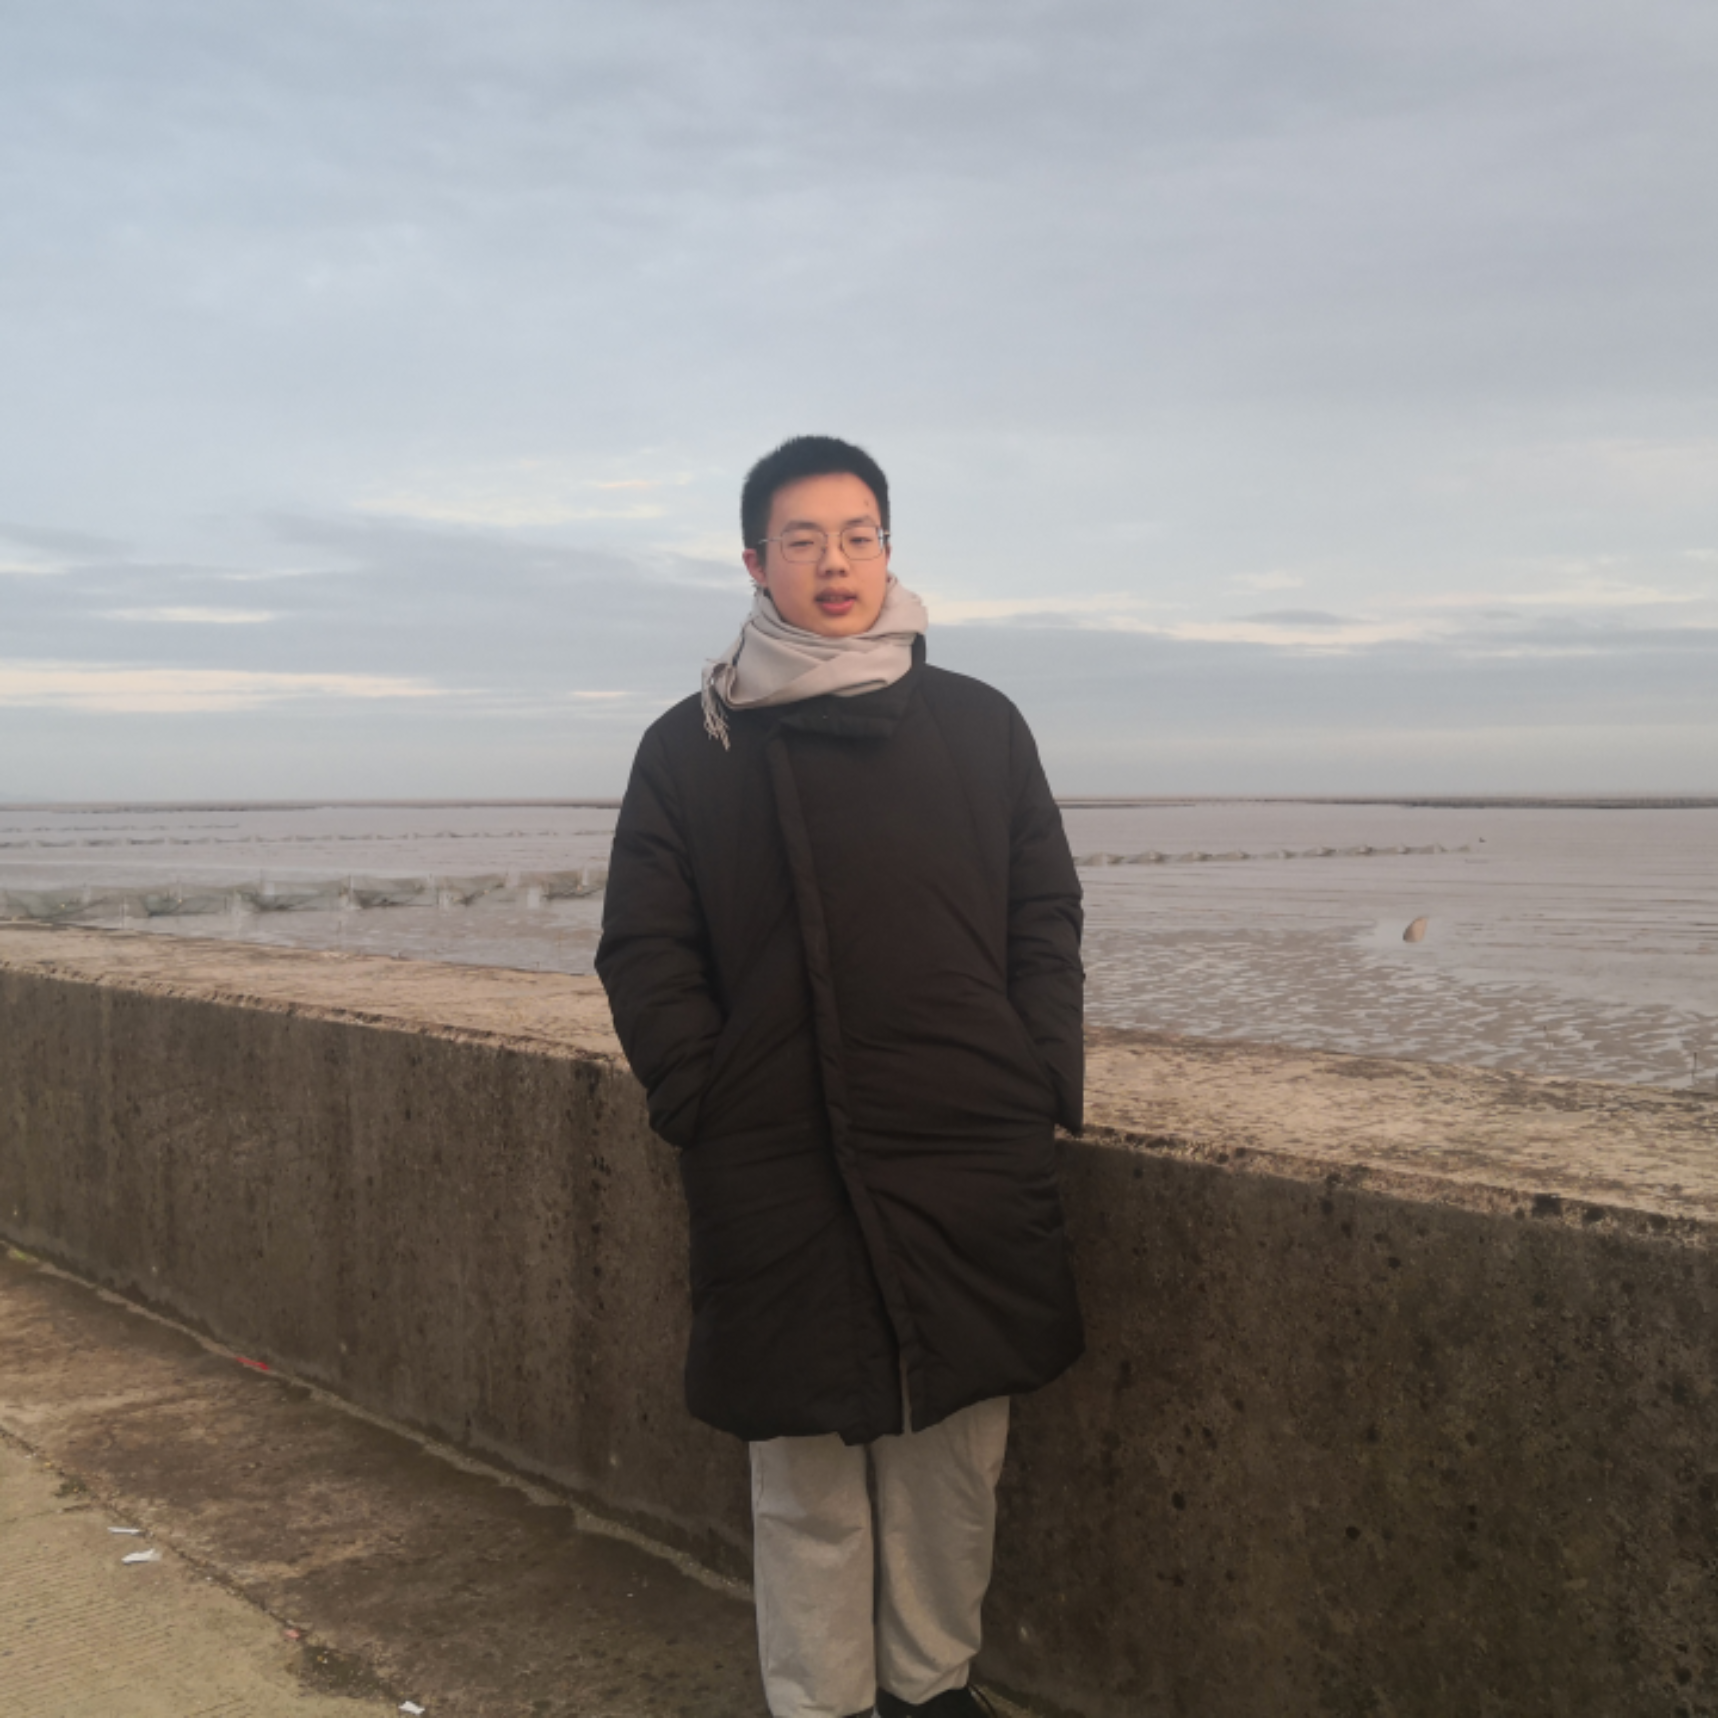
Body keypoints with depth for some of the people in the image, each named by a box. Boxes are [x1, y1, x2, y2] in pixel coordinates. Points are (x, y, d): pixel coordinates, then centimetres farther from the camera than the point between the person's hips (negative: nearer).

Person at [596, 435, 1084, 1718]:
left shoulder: (979, 725, 8)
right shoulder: (690, 749, 5)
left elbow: (1047, 919, 9)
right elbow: (644, 954, 3)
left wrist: (1046, 1087, 0)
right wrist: (705, 1107, -6)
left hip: (972, 1157, 2)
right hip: (779, 1170, -1)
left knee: (956, 1447, 10)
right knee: (807, 1467, 5)